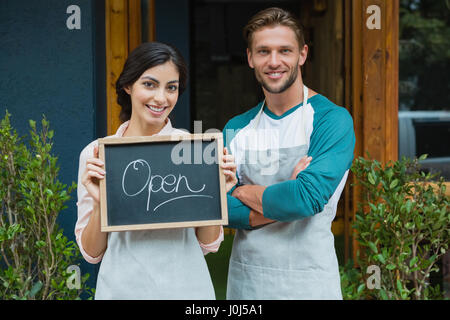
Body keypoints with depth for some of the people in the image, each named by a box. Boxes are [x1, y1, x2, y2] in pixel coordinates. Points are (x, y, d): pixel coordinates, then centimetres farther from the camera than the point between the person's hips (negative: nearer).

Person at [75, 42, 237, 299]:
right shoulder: (96, 154, -3)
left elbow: (208, 244, 1)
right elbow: (92, 252, 0)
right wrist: (98, 202, -15)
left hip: (186, 287, 0)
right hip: (123, 287, 0)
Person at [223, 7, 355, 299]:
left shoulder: (332, 120, -10)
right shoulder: (236, 129, 5)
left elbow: (307, 198, -22)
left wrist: (246, 192, -6)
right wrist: (283, 201, -18)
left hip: (308, 282, -4)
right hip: (244, 279, 4)